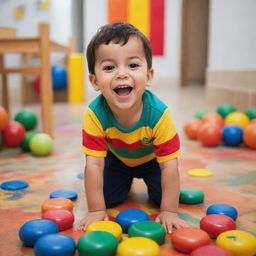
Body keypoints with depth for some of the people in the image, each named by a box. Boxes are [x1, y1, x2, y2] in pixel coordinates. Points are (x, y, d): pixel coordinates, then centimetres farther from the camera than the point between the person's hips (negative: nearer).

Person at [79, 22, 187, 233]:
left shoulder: (158, 114, -39)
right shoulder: (95, 115, -35)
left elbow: (169, 165, -31)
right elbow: (94, 163, -30)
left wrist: (169, 212, -28)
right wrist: (96, 210, -27)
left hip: (151, 159, -1)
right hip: (117, 159, 1)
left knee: (162, 197, -10)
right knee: (108, 198, -6)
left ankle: (143, 179, 24)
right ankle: (126, 183, 28)